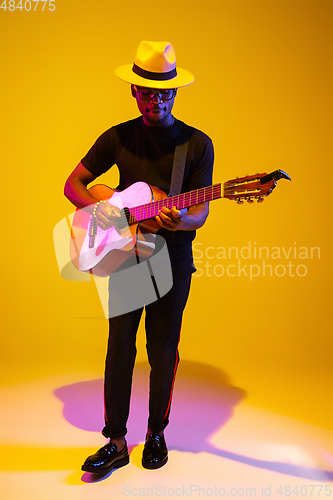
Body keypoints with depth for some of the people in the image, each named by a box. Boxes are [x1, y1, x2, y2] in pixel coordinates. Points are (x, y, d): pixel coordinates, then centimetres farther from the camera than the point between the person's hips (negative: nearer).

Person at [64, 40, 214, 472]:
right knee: (120, 348, 3)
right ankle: (116, 442, 16)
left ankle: (157, 434, 27)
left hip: (173, 260, -1)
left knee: (162, 351, 7)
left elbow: (201, 212, -5)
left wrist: (181, 221, -28)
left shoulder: (198, 144, -2)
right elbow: (73, 183, 7)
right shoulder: (117, 138, 3)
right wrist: (97, 207, -14)